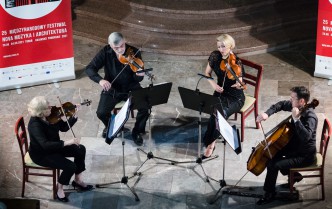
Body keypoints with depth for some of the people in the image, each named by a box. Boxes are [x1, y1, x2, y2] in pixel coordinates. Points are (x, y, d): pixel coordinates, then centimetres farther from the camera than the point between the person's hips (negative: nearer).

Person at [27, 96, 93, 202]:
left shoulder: (50, 116, -9)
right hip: (41, 154, -8)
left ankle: (78, 180, 17)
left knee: (80, 149, 1)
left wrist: (75, 116, -11)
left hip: (53, 147, 8)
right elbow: (45, 145, -40)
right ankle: (59, 189, 6)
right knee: (70, 166, -20)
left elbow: (64, 127, 2)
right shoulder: (35, 125, -32)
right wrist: (66, 142, -43)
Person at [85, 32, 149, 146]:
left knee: (145, 107, -25)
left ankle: (138, 131, 5)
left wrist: (139, 75, -40)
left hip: (131, 88, 0)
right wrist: (100, 80, -32)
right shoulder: (105, 52, -12)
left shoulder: (134, 52, -14)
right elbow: (89, 68, -13)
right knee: (101, 113, -21)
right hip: (112, 89, 1)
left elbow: (137, 79, -14)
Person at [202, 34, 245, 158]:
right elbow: (207, 73, 10)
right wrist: (213, 84, -7)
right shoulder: (215, 56, -5)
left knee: (221, 112, -31)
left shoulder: (236, 63, -18)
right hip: (220, 92, 3)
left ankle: (210, 143, -15)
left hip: (235, 97, -3)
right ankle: (211, 142, -16)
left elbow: (239, 86, -22)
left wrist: (238, 83, -45)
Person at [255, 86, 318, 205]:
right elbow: (281, 105, 12)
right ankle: (294, 175, 26)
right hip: (294, 144, 9)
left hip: (304, 155, -9)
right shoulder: (296, 106, -6)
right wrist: (267, 114, -4)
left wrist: (296, 119, -44)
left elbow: (306, 136, -45)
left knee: (273, 165, -18)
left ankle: (269, 193, 6)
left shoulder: (310, 117, -30)